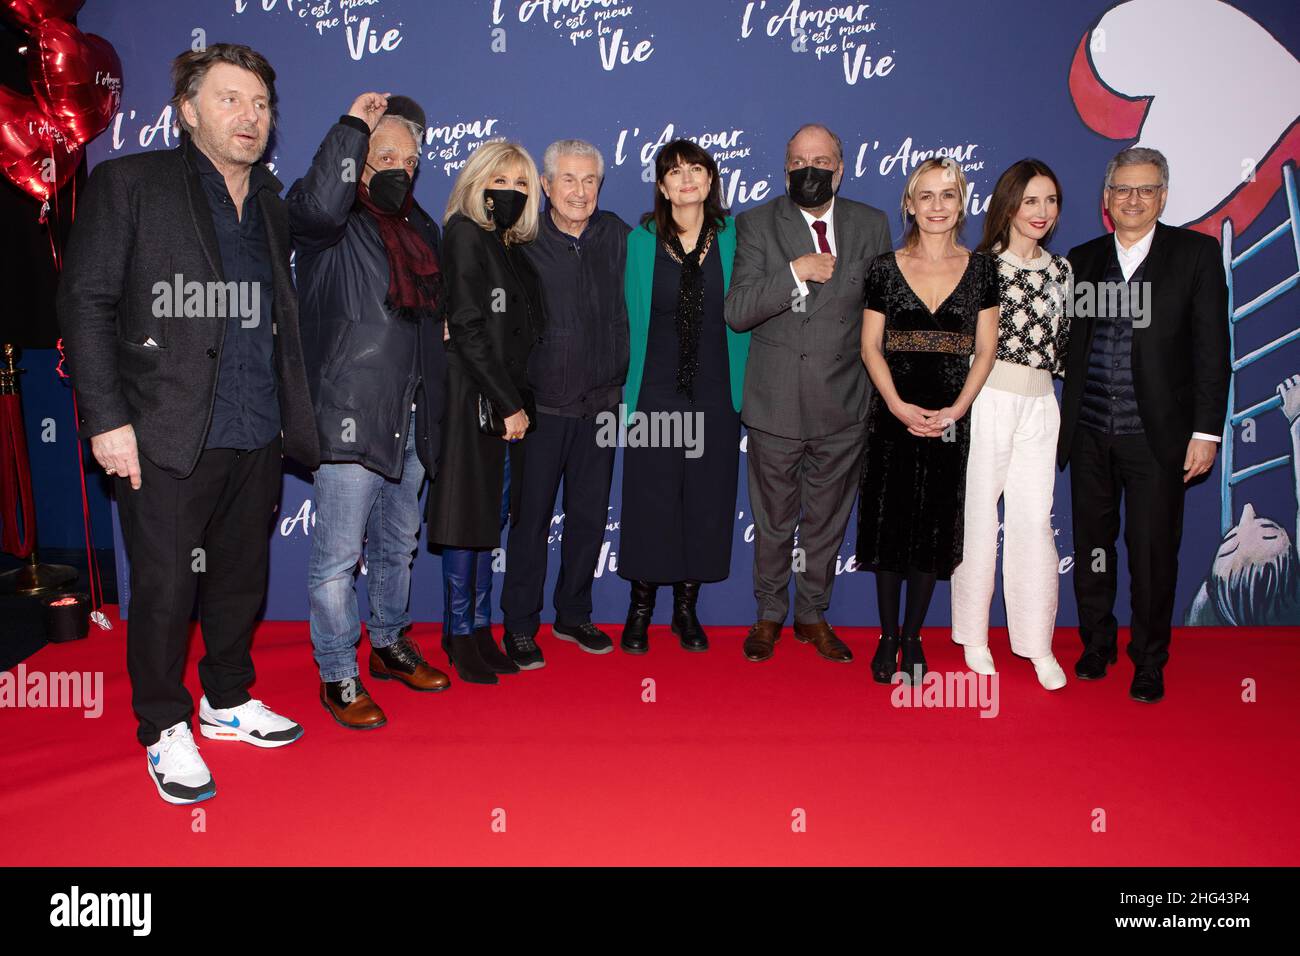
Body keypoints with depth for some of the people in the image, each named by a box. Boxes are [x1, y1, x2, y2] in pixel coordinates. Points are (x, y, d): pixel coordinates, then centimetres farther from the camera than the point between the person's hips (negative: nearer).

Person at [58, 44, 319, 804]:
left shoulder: (272, 203, 14)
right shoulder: (130, 183, -1)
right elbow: (86, 302, -6)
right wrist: (107, 419, -13)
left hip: (258, 437, 5)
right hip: (169, 436, -5)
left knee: (242, 578, 15)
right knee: (165, 586, 3)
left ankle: (228, 701, 34)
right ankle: (165, 728, 21)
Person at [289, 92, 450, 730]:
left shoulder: (422, 228, 16)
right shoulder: (332, 224, -5)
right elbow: (320, 203, -31)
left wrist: (436, 407, 18)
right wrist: (352, 125, -18)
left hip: (410, 419, 7)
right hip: (349, 415, -7)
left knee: (398, 544, 19)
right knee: (339, 554, -2)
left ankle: (390, 644, 37)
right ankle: (338, 678, 13)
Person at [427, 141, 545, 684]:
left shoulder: (512, 248, 16)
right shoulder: (465, 235, -7)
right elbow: (467, 329, -14)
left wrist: (518, 401, 5)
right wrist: (508, 404, -13)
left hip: (508, 402, 8)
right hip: (473, 399, -7)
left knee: (492, 516, 10)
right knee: (468, 518, -1)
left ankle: (479, 630, 19)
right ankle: (460, 636, 11)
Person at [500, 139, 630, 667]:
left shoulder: (615, 235, 5)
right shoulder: (522, 242, -4)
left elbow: (627, 311, 12)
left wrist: (624, 381, 6)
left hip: (601, 402, 3)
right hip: (540, 404, -3)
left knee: (590, 515, 11)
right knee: (531, 515, 3)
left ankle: (573, 614, 27)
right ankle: (519, 625, 16)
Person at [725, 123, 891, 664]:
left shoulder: (872, 225, 6)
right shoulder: (757, 224, -1)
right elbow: (737, 312, -11)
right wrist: (795, 273, -21)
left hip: (845, 403, 2)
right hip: (776, 403, -2)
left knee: (827, 521, 13)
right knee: (773, 522, 11)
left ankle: (812, 615, 31)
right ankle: (769, 616, 30)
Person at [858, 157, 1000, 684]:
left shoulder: (980, 269, 5)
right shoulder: (886, 268, 2)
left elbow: (986, 349, 3)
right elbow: (870, 347, 0)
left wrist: (955, 410, -10)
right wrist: (900, 407, -13)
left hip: (952, 419, 1)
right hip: (892, 416, -1)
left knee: (935, 528, 6)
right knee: (889, 524, 3)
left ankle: (913, 639, 19)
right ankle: (888, 636, 17)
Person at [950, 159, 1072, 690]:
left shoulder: (1060, 270, 13)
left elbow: (1064, 342, 18)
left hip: (1039, 406, 4)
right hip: (987, 400, -3)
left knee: (1034, 521, 1)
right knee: (978, 516, 3)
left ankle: (1038, 644, 11)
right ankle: (973, 635, 17)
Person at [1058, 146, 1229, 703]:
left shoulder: (1196, 254, 1)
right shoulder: (1083, 259, 9)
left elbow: (1211, 348, -3)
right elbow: (1070, 344, 9)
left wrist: (1206, 430, -8)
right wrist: (1059, 425, 3)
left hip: (1157, 435, -3)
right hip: (1089, 433, 3)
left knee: (1152, 552, 3)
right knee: (1091, 546, 12)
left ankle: (1149, 663, 20)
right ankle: (1096, 646, 30)